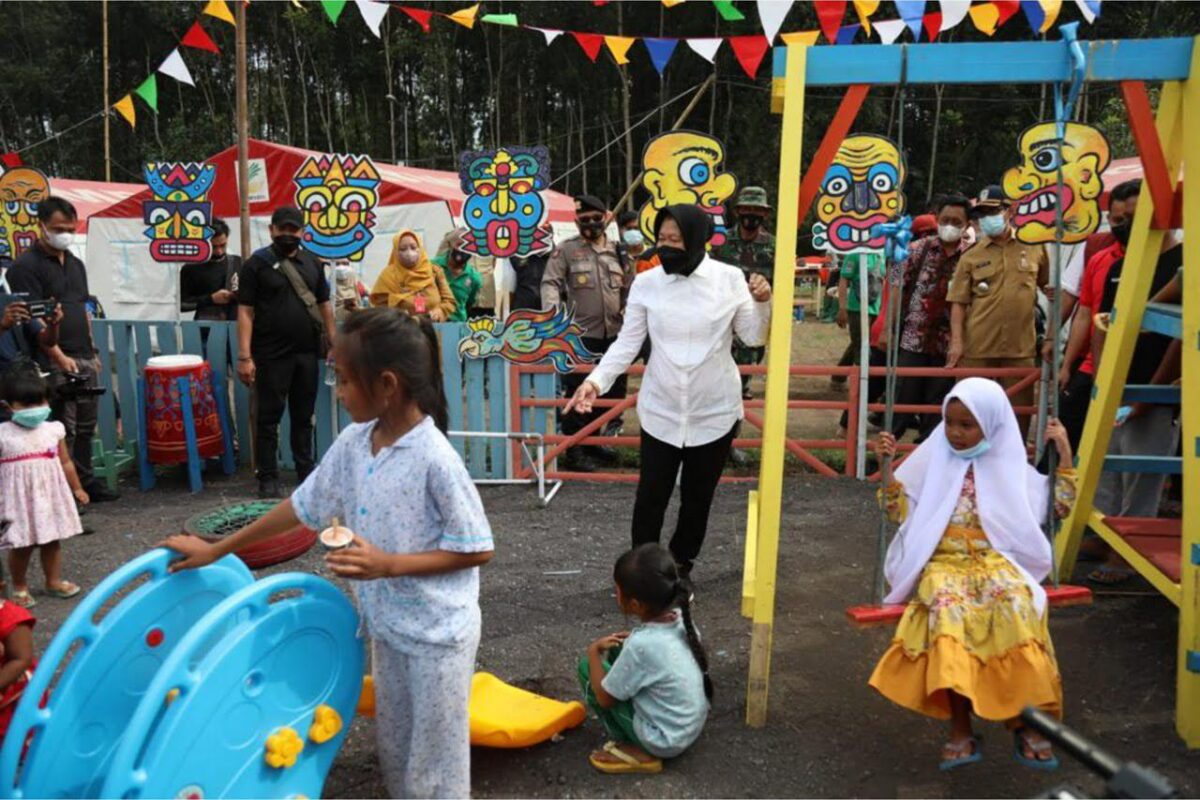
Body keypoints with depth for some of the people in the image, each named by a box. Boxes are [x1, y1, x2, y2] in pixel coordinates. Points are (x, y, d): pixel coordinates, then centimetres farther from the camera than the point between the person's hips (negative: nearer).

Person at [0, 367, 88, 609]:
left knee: (52, 541, 15)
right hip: (20, 499, -3)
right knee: (21, 546, 6)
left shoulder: (54, 429, 0)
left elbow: (65, 462, 11)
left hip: (51, 496, 4)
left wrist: (77, 488, 17)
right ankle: (20, 588, 23)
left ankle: (54, 581, 31)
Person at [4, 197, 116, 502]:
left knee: (85, 425, 12)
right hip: (55, 362, -7)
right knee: (62, 430, -5)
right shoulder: (26, 266, -8)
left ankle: (85, 481, 23)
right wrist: (59, 356, -20)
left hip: (84, 359, 7)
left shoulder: (76, 264, 15)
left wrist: (91, 351, 16)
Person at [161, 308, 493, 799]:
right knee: (394, 751, 23)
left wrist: (388, 564, -24)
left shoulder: (435, 459, -25)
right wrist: (215, 550, 12)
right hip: (386, 626, 7)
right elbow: (303, 506, 8)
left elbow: (477, 550, -19)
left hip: (437, 633, -7)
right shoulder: (353, 443, -3)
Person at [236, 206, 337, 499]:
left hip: (307, 353, 4)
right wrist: (244, 357, -14)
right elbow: (245, 312, -7)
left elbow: (324, 305, 14)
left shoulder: (311, 263, 11)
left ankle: (306, 471, 23)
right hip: (271, 355, -4)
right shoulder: (256, 264, -3)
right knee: (268, 417, 2)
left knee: (304, 416, 13)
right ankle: (268, 478, 9)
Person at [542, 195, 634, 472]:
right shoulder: (566, 250, 0)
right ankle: (574, 451, 9)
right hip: (579, 336, -5)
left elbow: (630, 286, 21)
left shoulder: (617, 251, 12)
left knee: (611, 391, 13)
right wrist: (553, 313, -22)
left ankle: (592, 441, 31)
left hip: (613, 335, 5)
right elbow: (550, 283, -7)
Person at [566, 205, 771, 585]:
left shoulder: (730, 279, -8)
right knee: (651, 497, 5)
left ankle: (681, 566, 37)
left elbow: (754, 337, -1)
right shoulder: (646, 283, -6)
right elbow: (627, 343, -4)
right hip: (661, 412, 0)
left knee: (698, 498, 15)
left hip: (714, 412, 0)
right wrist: (596, 380, -18)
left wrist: (762, 304, -20)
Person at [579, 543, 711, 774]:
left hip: (665, 742, -7)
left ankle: (637, 752, 1)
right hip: (692, 726, 7)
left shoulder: (641, 645, -30)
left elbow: (604, 698, -15)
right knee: (619, 650, 12)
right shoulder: (681, 619, -9)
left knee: (586, 667, -2)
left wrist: (593, 651, -2)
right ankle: (642, 745, 17)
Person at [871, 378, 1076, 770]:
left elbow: (1059, 506, 18)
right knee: (947, 608, -36)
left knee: (1016, 605, -35)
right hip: (944, 563, 0)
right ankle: (961, 731, -32)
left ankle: (1025, 723, -24)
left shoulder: (1010, 466, 14)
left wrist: (1065, 456, 13)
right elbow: (899, 512, 14)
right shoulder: (934, 458, 13)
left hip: (997, 560, 1)